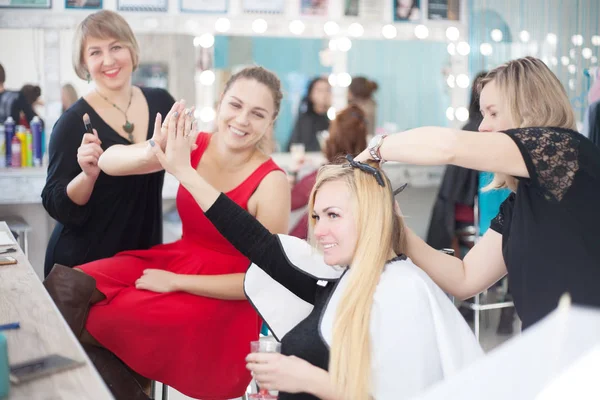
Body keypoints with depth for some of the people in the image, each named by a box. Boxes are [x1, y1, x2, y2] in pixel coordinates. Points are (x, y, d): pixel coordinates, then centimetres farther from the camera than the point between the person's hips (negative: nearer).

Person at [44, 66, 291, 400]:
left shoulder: (271, 182, -18)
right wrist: (155, 153, -30)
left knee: (103, 320, -21)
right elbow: (108, 161, -8)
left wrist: (177, 282, -18)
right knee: (66, 289, -14)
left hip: (225, 298, -5)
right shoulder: (193, 146, -5)